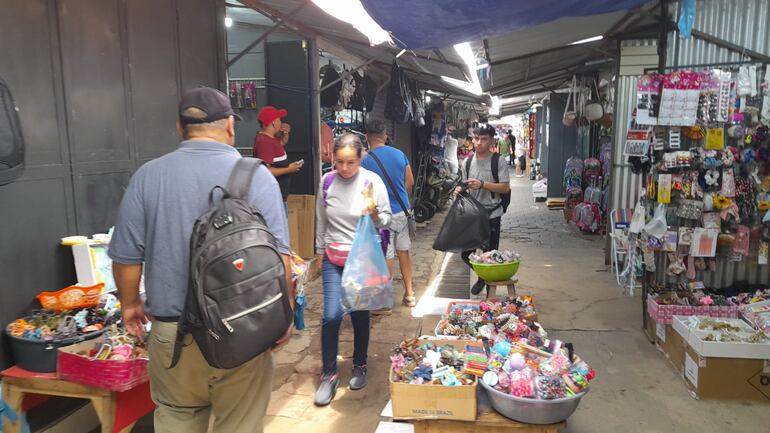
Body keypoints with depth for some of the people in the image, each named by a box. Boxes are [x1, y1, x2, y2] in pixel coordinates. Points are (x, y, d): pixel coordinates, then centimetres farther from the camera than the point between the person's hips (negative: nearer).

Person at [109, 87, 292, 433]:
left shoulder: (147, 176, -1)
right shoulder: (256, 175, -8)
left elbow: (126, 256, 3)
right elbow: (277, 257, -11)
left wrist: (130, 303, 19)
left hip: (172, 330, 2)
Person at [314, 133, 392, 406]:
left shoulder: (373, 181, -10)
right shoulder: (327, 182, -3)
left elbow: (386, 220, -5)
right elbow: (321, 220, 8)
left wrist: (375, 215, -27)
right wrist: (320, 252, 12)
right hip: (334, 257, 2)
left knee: (360, 314, 9)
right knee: (331, 315, -6)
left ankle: (360, 366, 32)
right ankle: (329, 374, 11)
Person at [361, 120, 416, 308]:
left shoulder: (366, 162, -14)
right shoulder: (400, 154, 1)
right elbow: (410, 183, 8)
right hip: (403, 210, 5)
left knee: (387, 256, 3)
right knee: (403, 251, 16)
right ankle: (409, 293, 24)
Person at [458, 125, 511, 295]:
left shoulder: (498, 162, -7)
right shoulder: (467, 162, 7)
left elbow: (505, 187, -11)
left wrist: (482, 184, -21)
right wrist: (460, 189, -7)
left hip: (491, 215, -4)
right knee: (466, 254, 7)